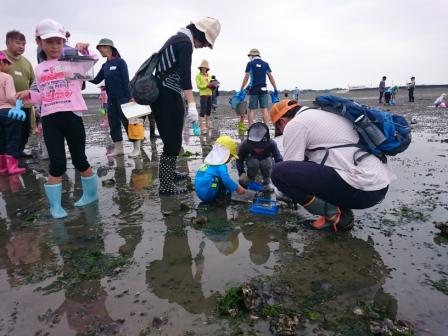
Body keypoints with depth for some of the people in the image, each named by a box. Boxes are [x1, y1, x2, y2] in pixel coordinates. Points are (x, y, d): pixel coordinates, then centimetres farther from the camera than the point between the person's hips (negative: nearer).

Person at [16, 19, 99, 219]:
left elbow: (93, 61, -8)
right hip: (49, 119, 3)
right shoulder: (39, 69, 16)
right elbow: (42, 96, 21)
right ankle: (55, 205, 13)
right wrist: (29, 95, 4)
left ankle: (90, 193, 28)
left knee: (80, 160, 6)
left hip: (71, 115, -2)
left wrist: (85, 51, -25)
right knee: (57, 164, 0)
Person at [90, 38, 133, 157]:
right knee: (113, 124, 8)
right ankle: (118, 148, 16)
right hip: (111, 99, 7)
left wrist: (129, 97, -16)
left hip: (122, 98, -7)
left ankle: (137, 148, 4)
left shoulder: (120, 62, -6)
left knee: (127, 122, -4)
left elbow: (126, 81, -11)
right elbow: (96, 80, 12)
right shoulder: (105, 65, 13)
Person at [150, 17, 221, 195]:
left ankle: (169, 172, 33)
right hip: (168, 97, -10)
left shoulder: (178, 38, 21)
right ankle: (166, 184, -1)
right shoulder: (185, 41, -11)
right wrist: (192, 105, -30)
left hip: (163, 95, 10)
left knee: (171, 138, 19)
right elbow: (185, 74, -23)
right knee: (173, 140, -6)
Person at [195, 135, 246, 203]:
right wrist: (237, 188, -12)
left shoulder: (209, 162, 14)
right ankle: (221, 198, -1)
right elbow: (226, 179, -25)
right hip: (208, 195, -9)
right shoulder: (221, 166, -13)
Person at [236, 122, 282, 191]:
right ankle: (249, 180, -3)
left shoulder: (271, 144, -36)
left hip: (266, 160, 0)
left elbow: (279, 160, -34)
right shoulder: (244, 145, -35)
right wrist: (242, 173, -37)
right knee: (254, 163, -34)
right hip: (252, 159, 0)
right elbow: (239, 160, -23)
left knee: (267, 163, -34)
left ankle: (267, 182, -4)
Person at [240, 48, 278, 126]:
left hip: (253, 89, -2)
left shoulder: (250, 64, 1)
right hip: (263, 89, 2)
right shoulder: (265, 64, 9)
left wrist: (241, 89, 2)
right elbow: (271, 77, 8)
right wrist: (275, 88, 12)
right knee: (264, 109, 1)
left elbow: (246, 78, -2)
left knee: (252, 109, 1)